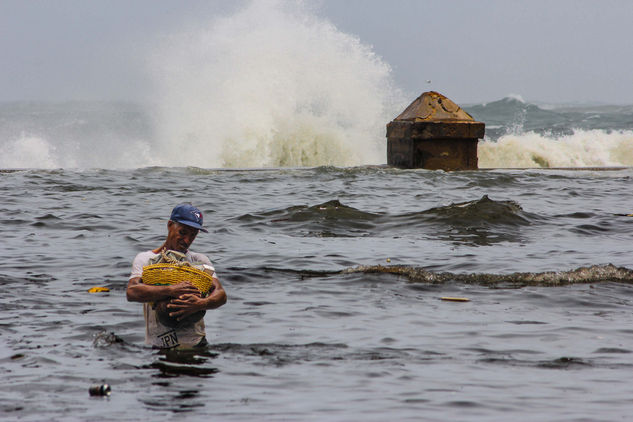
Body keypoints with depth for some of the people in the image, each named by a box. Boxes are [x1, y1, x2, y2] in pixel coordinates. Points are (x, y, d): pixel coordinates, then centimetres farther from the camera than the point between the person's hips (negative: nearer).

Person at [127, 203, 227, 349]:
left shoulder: (200, 260, 15)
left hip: (196, 343, 2)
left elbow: (221, 295, 2)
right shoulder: (145, 259, 8)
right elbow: (131, 293, -10)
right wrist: (171, 290, -23)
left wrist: (201, 304, -21)